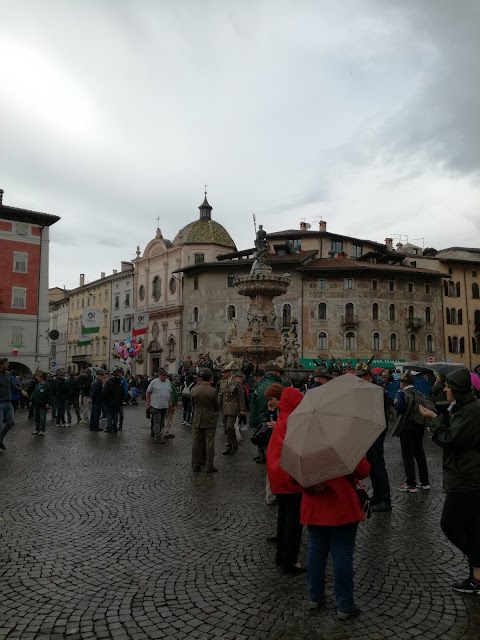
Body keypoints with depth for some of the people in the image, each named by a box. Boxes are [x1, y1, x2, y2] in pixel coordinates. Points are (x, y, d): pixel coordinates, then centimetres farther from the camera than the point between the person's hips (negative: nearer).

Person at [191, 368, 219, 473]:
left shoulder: (194, 390, -7)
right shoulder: (213, 391, -14)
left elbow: (193, 404, 6)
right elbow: (216, 406, -3)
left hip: (197, 420, 3)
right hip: (210, 420, -3)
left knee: (196, 443, 11)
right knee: (209, 443, 6)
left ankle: (195, 465, 19)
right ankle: (209, 467, 11)